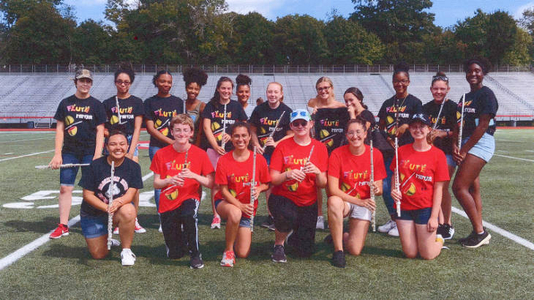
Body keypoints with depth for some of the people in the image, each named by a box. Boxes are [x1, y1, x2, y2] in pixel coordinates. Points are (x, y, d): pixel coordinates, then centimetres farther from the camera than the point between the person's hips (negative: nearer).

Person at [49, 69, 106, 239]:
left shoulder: (96, 105, 3)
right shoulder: (66, 103, 8)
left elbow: (100, 131, 0)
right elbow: (60, 129, 8)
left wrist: (97, 155, -9)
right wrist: (57, 154, 0)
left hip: (90, 152, -2)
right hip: (69, 152, 2)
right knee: (65, 188, -1)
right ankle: (63, 226, 6)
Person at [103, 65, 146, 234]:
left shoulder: (136, 102, 6)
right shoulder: (108, 103, 10)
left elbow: (137, 128, 0)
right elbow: (103, 128, 11)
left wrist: (131, 151, -8)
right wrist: (107, 133, -12)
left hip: (131, 144, -1)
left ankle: (134, 220, 4)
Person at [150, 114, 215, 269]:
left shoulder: (199, 154, -4)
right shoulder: (162, 154, 0)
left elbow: (210, 183, -5)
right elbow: (156, 183, 2)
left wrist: (193, 175, -21)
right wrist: (170, 180, -18)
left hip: (190, 198, -2)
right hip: (168, 203, 2)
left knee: (189, 214, -40)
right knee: (174, 254, 1)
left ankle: (195, 254, -17)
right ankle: (183, 241, 38)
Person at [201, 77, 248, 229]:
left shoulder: (236, 106, 9)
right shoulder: (211, 106, 8)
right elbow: (206, 127, 1)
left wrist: (232, 135, -10)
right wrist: (215, 146, -11)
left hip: (233, 149, 0)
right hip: (214, 149, 0)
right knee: (215, 183, 0)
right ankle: (216, 216, 9)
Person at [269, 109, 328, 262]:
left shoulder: (319, 147, 1)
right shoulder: (283, 146, -4)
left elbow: (322, 184, -2)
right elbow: (273, 179, -7)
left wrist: (317, 172, -23)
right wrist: (288, 174, -26)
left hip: (308, 203, 3)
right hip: (283, 198, -2)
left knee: (305, 251, -1)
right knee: (288, 217, -38)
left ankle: (292, 236, 37)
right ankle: (279, 244, -3)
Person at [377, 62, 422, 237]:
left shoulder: (414, 102, 0)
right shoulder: (387, 103, 13)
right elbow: (380, 127, 15)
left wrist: (406, 126, -20)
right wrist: (386, 138, -2)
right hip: (389, 150, 5)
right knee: (385, 186, 4)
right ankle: (393, 219, 22)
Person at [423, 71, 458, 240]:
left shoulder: (453, 107, -3)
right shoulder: (426, 108, 11)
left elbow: (458, 131, -7)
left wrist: (443, 133, -22)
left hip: (447, 151, -5)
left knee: (442, 187, -9)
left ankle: (448, 224, 4)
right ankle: (440, 223, 14)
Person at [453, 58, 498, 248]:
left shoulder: (486, 94, -7)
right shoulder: (466, 97, 18)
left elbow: (482, 126, -14)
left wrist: (464, 150, -15)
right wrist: (455, 146, -5)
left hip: (480, 143, -9)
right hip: (466, 145, 9)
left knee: (459, 187, -14)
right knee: (472, 189, 9)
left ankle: (480, 231, -4)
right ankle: (479, 233, 15)